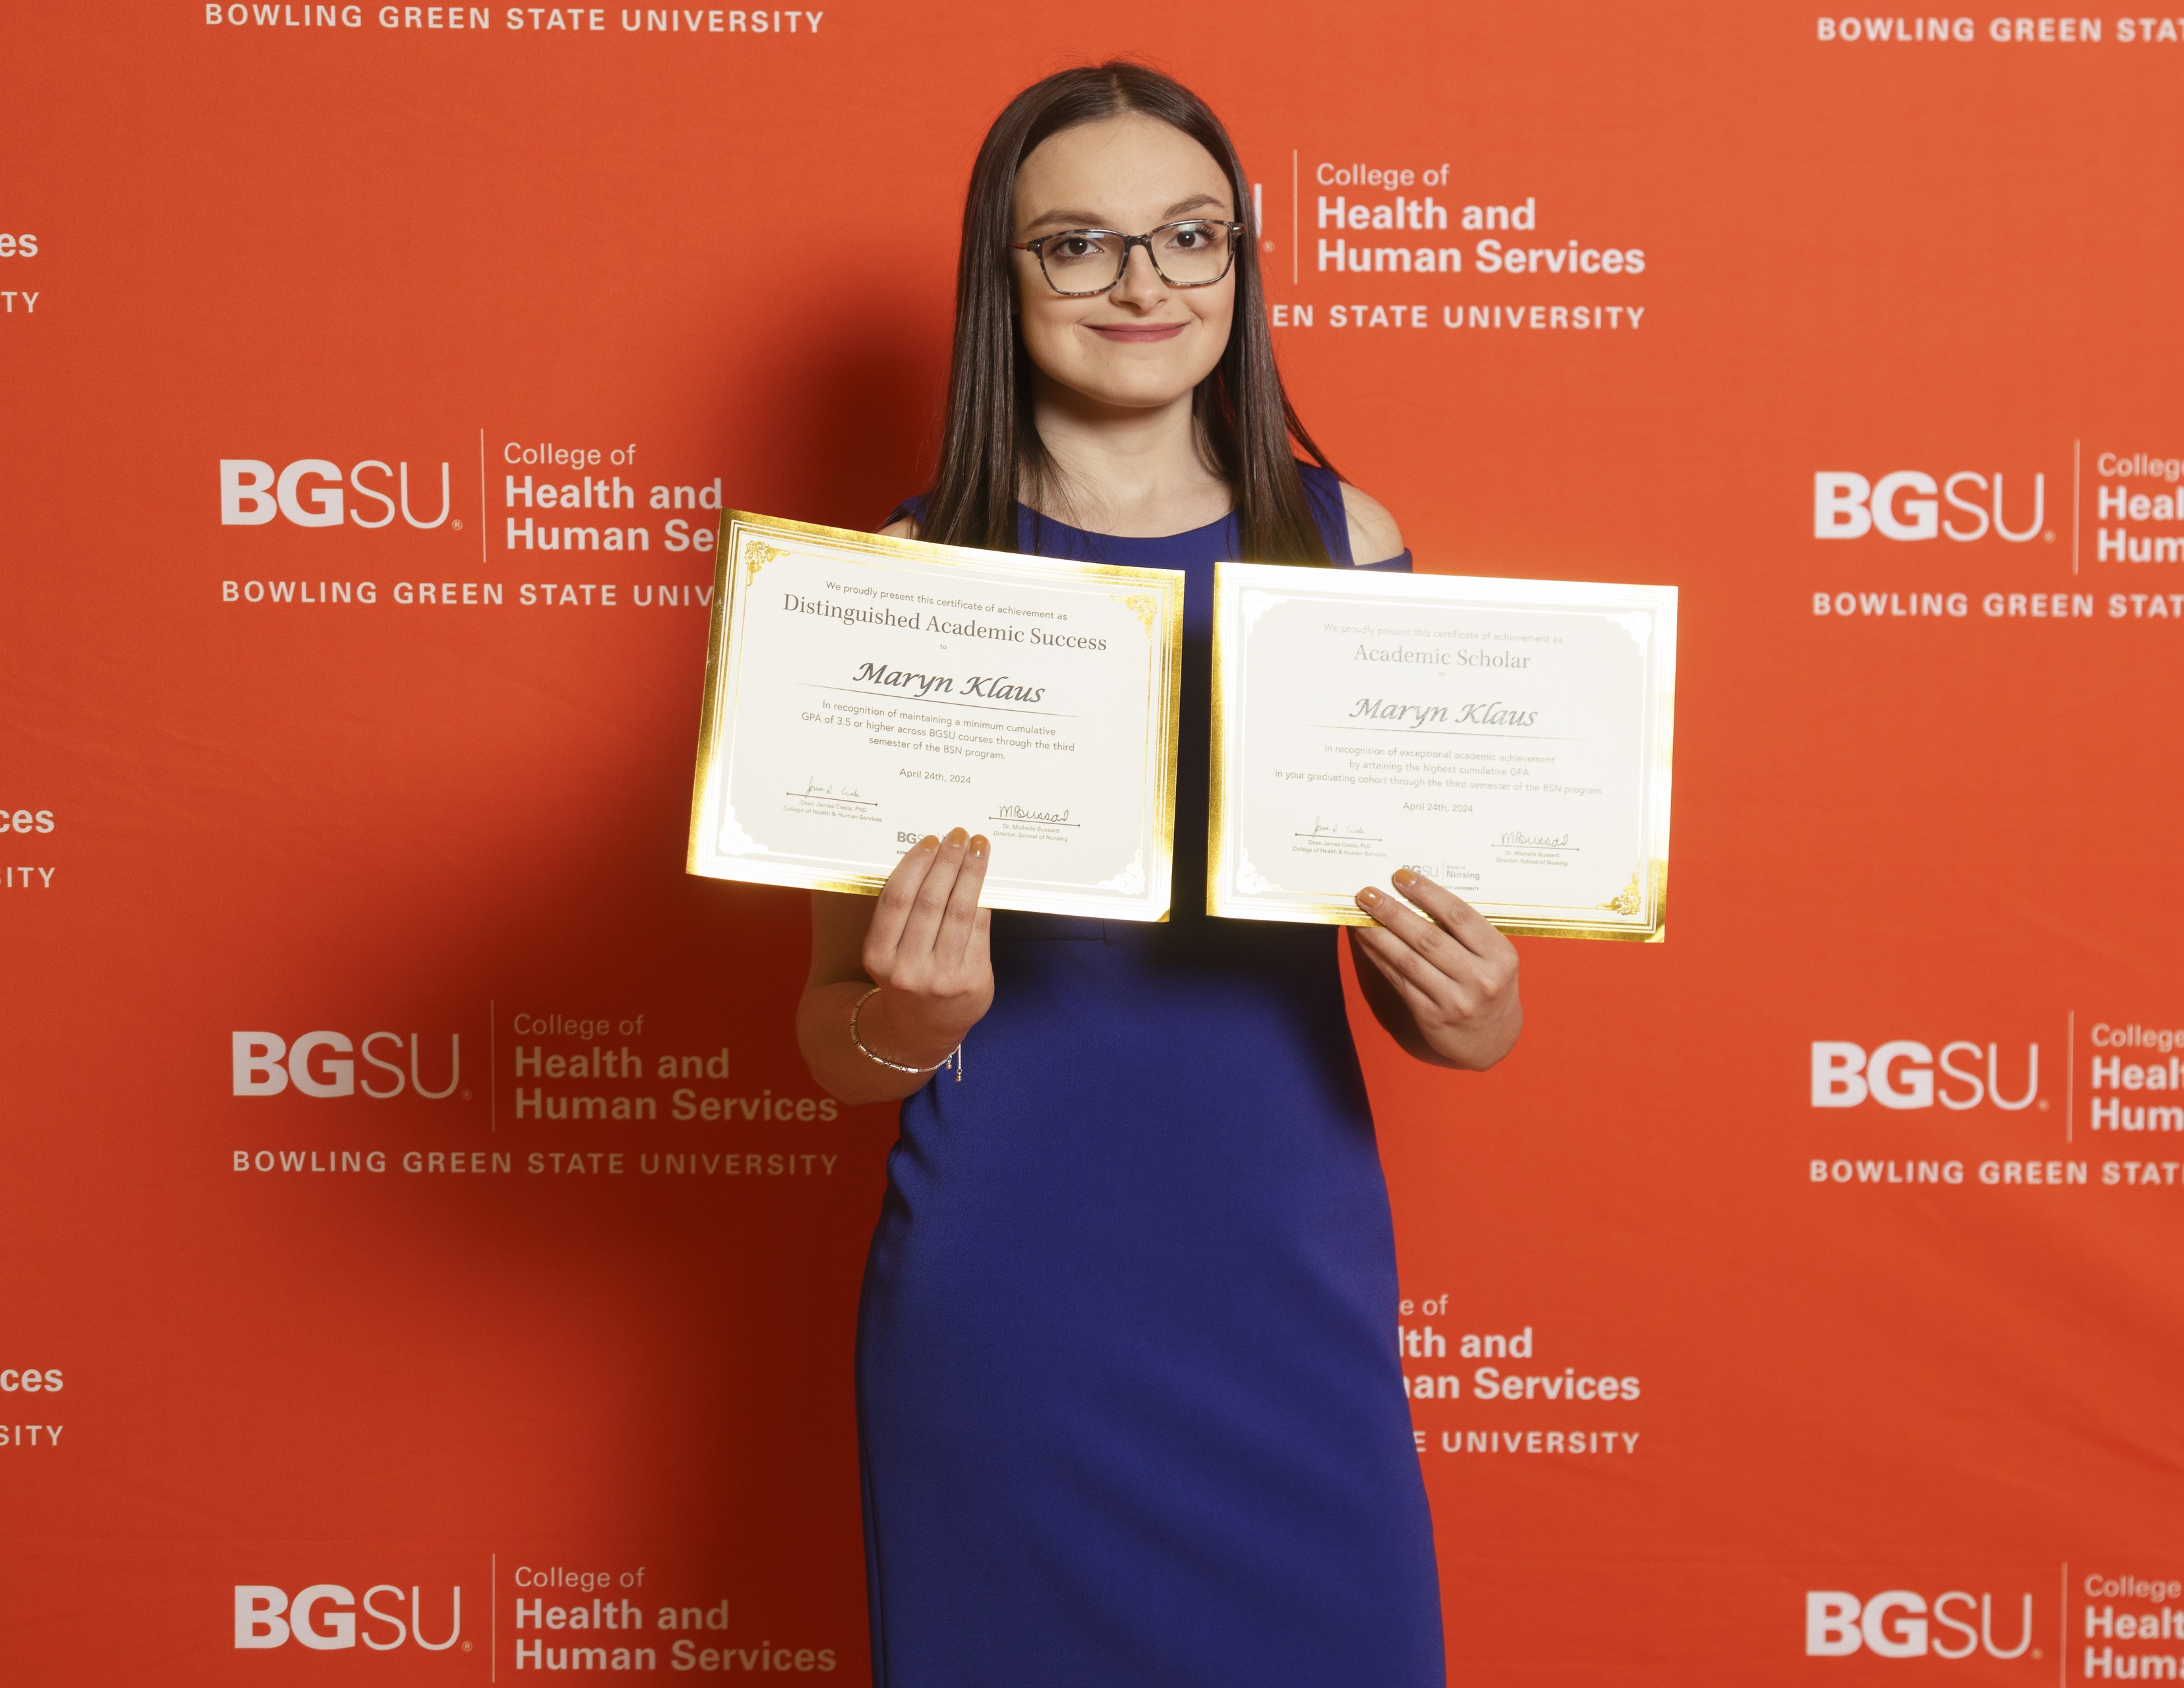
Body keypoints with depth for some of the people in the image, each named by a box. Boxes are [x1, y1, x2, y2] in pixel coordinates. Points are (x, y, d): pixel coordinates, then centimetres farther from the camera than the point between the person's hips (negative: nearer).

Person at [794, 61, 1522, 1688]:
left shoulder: (1342, 544, 1)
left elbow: (1419, 972, 7)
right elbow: (834, 1036, 0)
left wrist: (1468, 1013, -14)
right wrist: (908, 1023, -21)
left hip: (1290, 1278, 2)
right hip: (1007, 1299, -1)